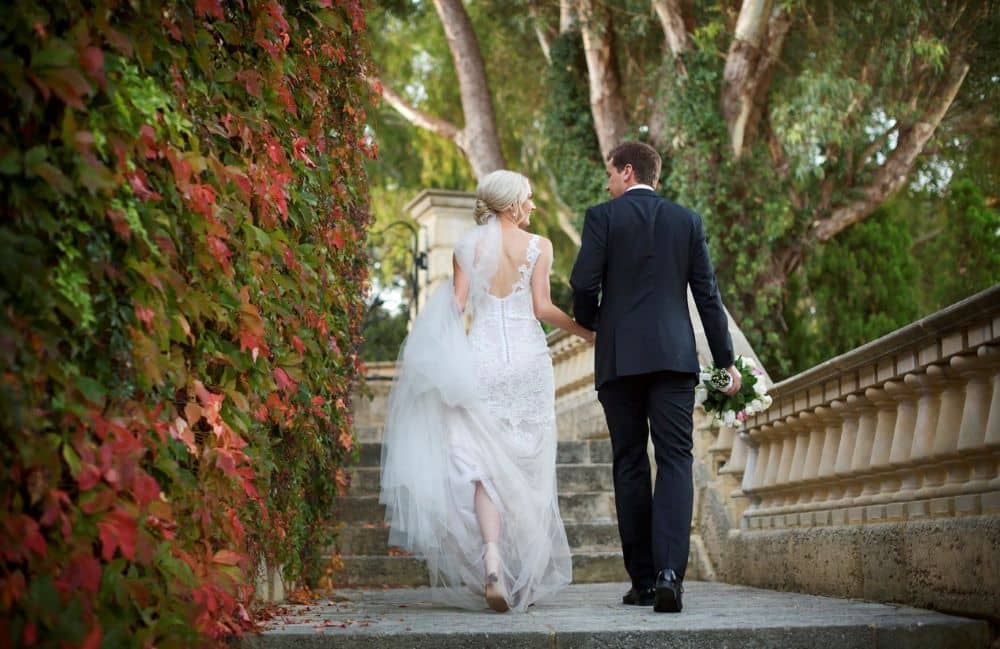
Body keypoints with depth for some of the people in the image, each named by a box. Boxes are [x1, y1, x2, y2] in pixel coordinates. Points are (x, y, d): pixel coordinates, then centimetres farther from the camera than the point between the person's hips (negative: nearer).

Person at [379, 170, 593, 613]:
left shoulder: (468, 247, 5)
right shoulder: (538, 246, 1)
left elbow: (455, 308, 0)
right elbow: (542, 307, -5)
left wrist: (449, 361, 7)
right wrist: (587, 331, 6)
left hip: (481, 359, 0)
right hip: (527, 359, 0)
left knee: (485, 464, -1)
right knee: (526, 467, 9)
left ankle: (492, 563, -21)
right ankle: (526, 576, 15)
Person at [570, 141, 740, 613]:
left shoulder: (602, 217, 1)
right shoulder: (687, 220, 10)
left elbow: (583, 283, -7)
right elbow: (707, 294, 7)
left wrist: (589, 322, 14)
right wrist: (726, 360, 9)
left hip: (619, 358, -1)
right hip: (674, 356, 1)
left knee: (630, 467, 6)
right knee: (675, 462, -1)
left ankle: (643, 580, 8)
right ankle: (669, 572, -18)